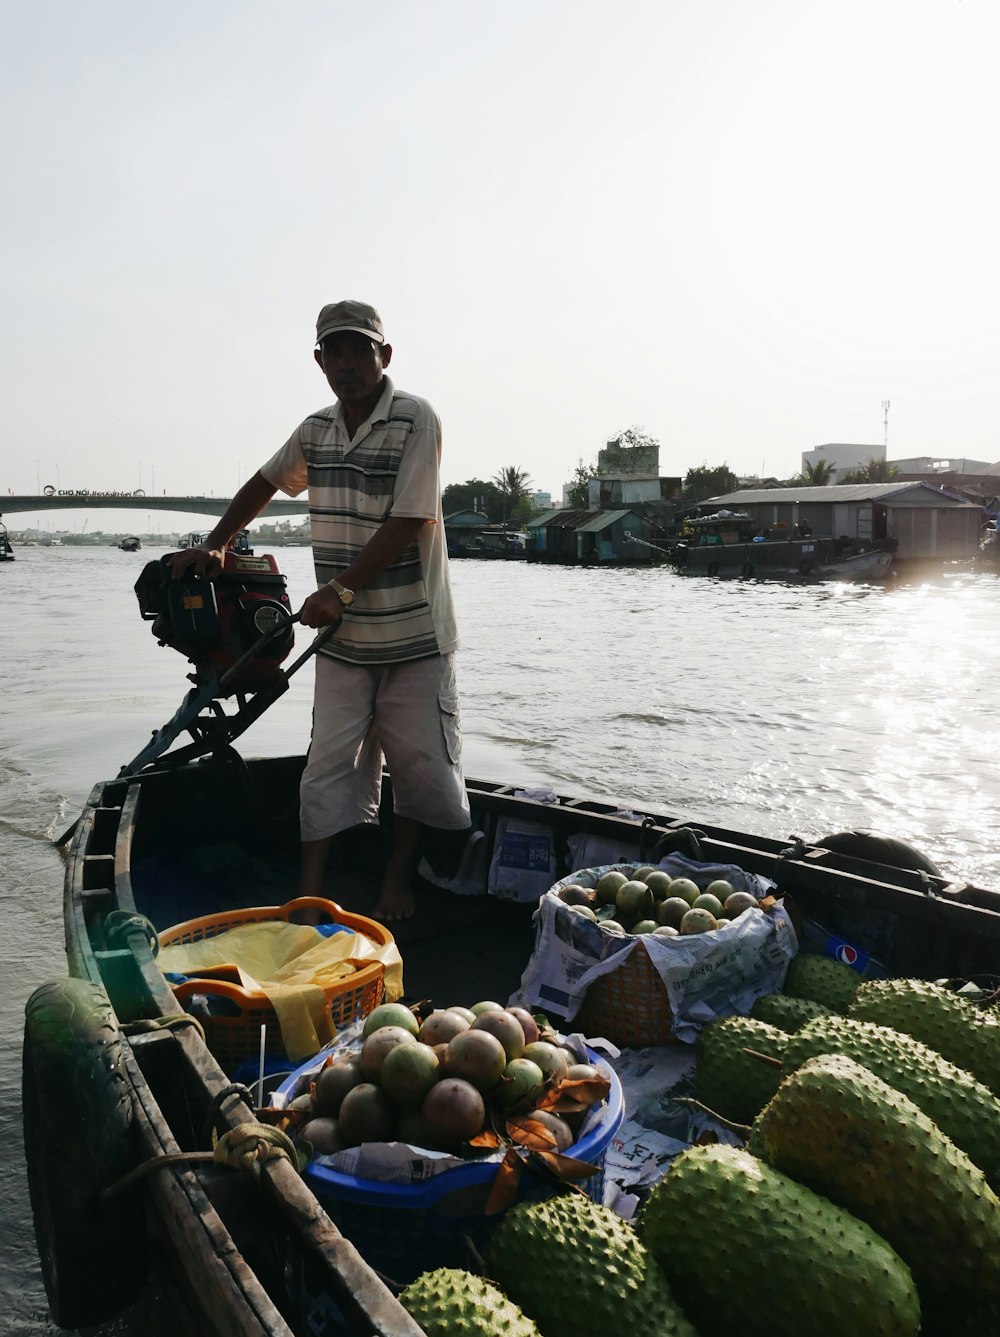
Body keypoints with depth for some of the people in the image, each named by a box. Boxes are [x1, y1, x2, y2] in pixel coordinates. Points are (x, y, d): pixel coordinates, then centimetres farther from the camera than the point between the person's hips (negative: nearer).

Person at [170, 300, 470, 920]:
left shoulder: (417, 420, -11)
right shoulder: (315, 430, 7)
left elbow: (410, 521, -18)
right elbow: (266, 482, 25)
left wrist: (341, 589, -20)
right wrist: (214, 545, 19)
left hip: (414, 634, -4)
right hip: (341, 634, 4)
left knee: (419, 763, 5)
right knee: (329, 763, 4)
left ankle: (399, 879, 23)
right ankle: (310, 891, 10)